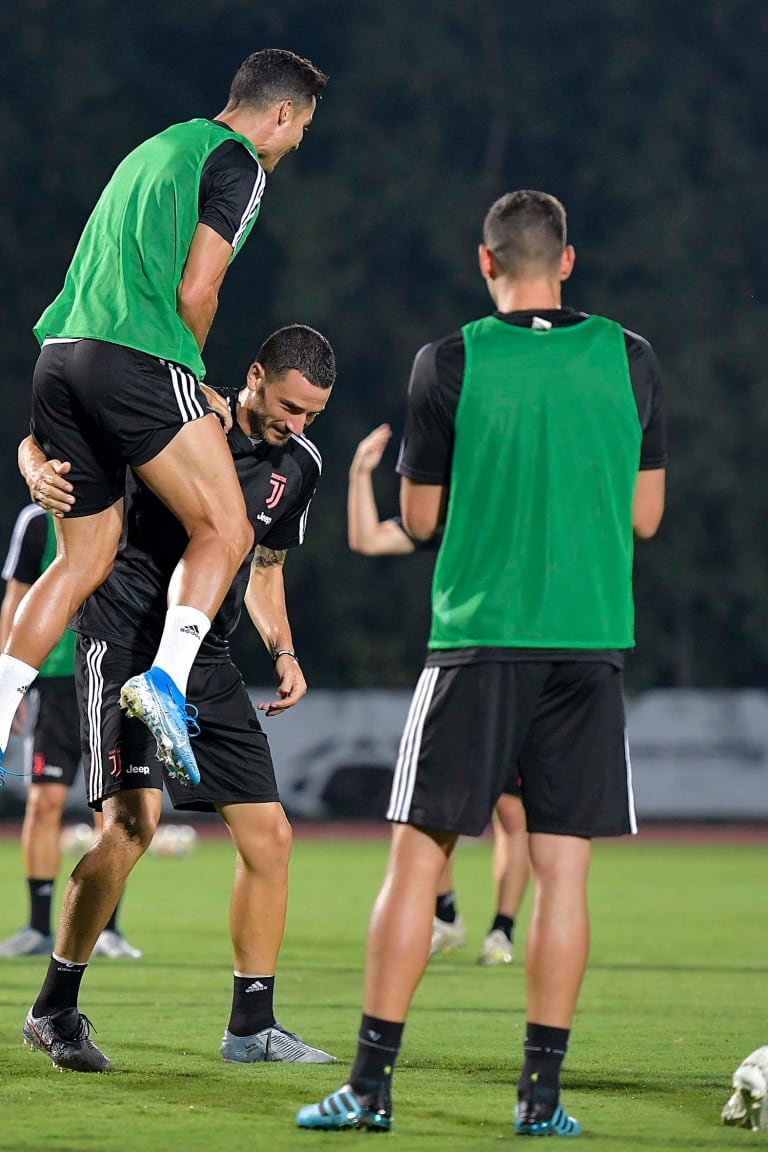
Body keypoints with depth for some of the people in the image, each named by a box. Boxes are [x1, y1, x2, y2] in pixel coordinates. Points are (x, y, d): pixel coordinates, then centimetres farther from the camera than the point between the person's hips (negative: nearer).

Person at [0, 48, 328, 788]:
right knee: (224, 529, -4)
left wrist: (184, 386, 26)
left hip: (59, 353, 8)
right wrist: (188, 368, 11)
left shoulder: (160, 147, 27)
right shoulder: (238, 163, 1)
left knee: (84, 559, 13)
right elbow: (195, 291, -7)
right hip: (137, 357, -8)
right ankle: (167, 678, -24)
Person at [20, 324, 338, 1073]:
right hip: (123, 639, -7)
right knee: (133, 821, -22)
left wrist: (283, 652, 8)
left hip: (207, 660, 7)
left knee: (268, 834, 2)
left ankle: (252, 1025, 14)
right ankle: (54, 1010, -8)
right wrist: (41, 470, -28)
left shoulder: (299, 465, 8)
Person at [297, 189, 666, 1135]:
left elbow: (419, 518, 2)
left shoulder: (449, 366, -4)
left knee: (417, 858, 3)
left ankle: (371, 1083, 2)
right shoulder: (628, 359, 3)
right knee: (561, 870, 4)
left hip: (477, 641, -2)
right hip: (590, 643, 2)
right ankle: (541, 1094, 3)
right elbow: (645, 515, 9)